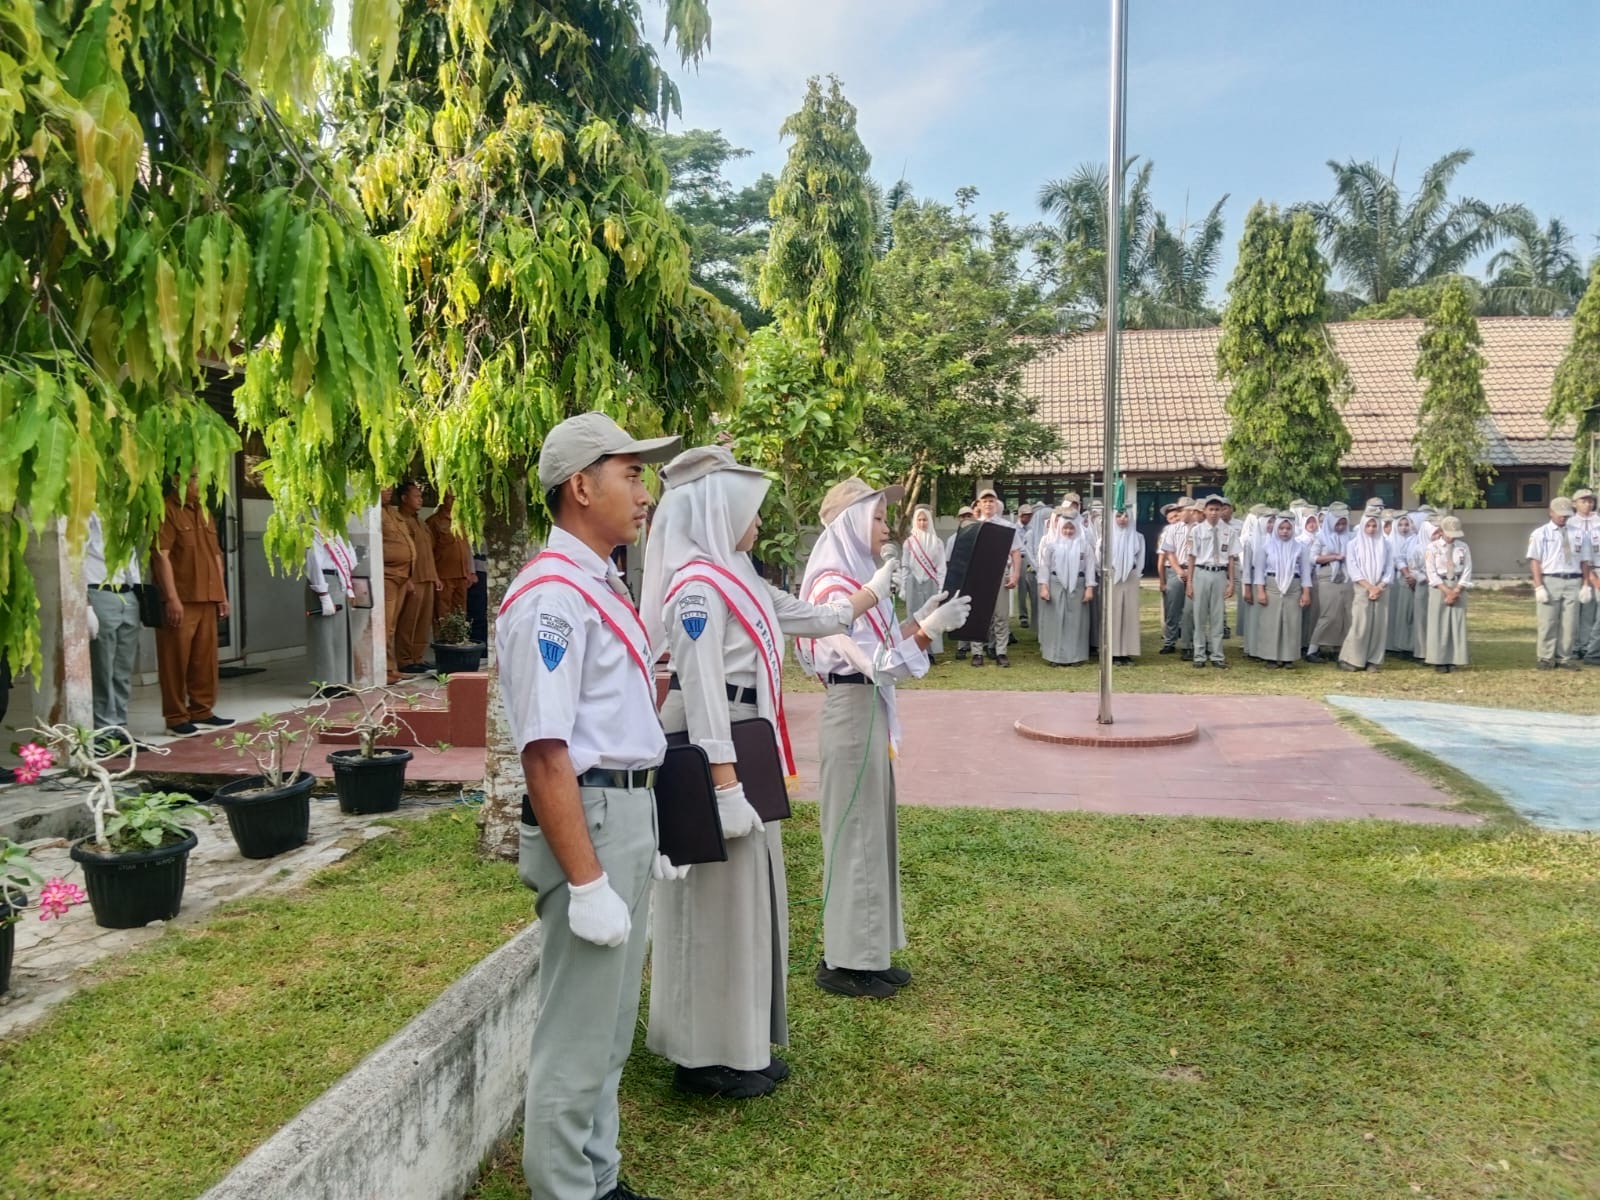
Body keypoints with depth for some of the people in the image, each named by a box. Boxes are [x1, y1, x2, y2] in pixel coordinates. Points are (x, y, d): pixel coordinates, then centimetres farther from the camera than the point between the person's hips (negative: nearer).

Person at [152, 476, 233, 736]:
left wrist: (221, 594, 17)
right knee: (176, 659, -3)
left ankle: (202, 710, 18)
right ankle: (176, 716, 3)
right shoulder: (166, 510, -6)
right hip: (180, 600, -7)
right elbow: (162, 555, -14)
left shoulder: (203, 511, 18)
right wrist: (172, 598, -20)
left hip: (207, 599, 7)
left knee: (205, 657, 9)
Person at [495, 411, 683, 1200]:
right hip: (587, 819, -10)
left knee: (610, 1030, 21)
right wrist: (587, 880, -23)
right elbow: (545, 752, -23)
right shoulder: (551, 595, -18)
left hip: (630, 815, 10)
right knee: (577, 1038, 4)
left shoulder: (602, 585, 12)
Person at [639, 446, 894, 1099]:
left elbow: (811, 618, 28)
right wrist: (725, 787, -24)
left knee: (747, 894, 16)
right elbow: (702, 692, -22)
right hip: (717, 753, -10)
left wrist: (871, 594, 39)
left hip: (744, 749, 10)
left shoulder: (736, 579, 13)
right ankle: (707, 1058, 13)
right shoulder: (698, 586, -17)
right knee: (716, 901, -1)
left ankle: (740, 1044, 29)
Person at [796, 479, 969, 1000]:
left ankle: (866, 952, 27)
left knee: (872, 829, 15)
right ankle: (844, 962, 12)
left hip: (868, 711, 10)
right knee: (855, 832, 0)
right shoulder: (836, 587, -18)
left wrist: (921, 617, 6)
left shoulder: (853, 580, 12)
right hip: (852, 712, -10)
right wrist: (932, 628, -21)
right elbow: (879, 664, -23)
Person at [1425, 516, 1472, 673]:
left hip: (1458, 588, 2)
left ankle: (1453, 660, 8)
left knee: (1457, 624, 2)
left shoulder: (1463, 547, 3)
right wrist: (1446, 591, -13)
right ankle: (1439, 661, 5)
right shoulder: (1433, 547, -3)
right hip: (1439, 588, -2)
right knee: (1438, 624, 0)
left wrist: (1456, 591, -10)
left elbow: (1467, 571, 0)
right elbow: (1432, 572, -7)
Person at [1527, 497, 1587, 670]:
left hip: (1573, 582, 4)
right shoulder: (1540, 534, 2)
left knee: (1569, 623, 5)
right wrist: (1539, 587, -12)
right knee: (1548, 623, -1)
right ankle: (1546, 659, 7)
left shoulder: (1577, 534, 13)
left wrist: (1585, 585, 3)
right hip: (1550, 581, -3)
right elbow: (1535, 562, -5)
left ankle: (1564, 659, 12)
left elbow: (1584, 562, 11)